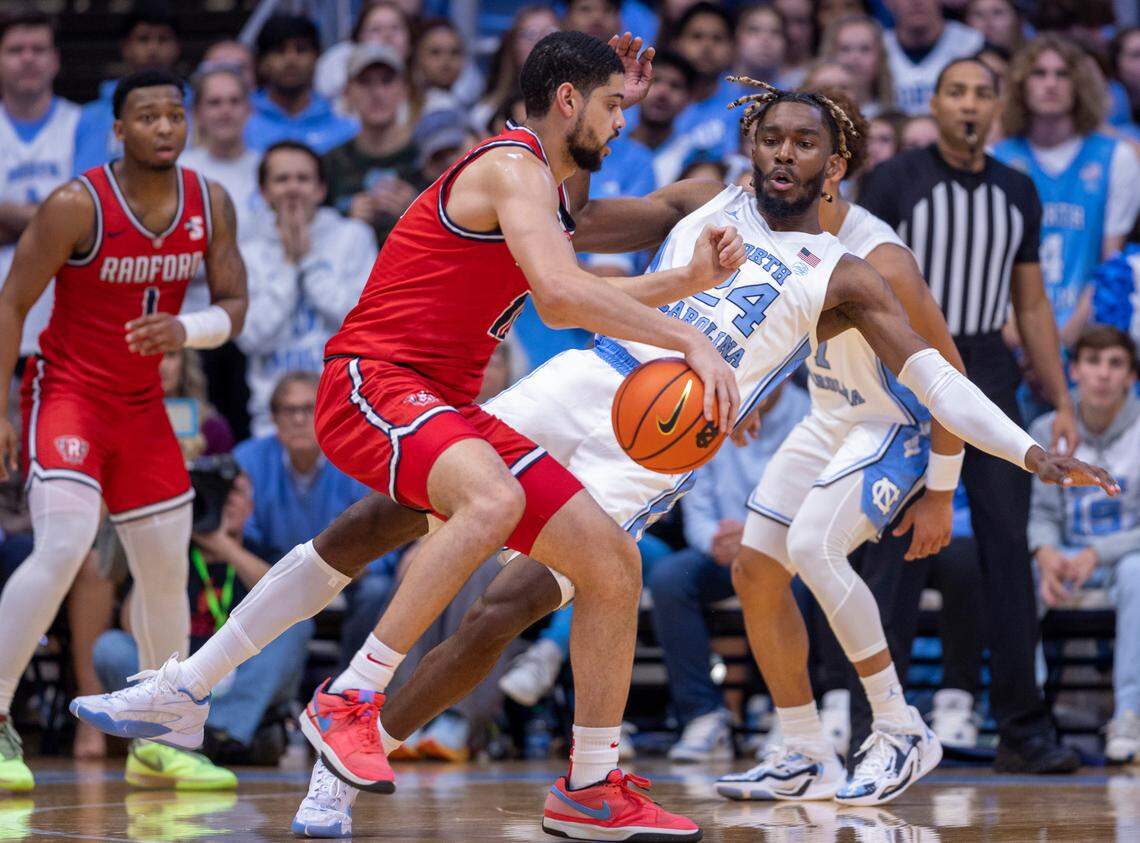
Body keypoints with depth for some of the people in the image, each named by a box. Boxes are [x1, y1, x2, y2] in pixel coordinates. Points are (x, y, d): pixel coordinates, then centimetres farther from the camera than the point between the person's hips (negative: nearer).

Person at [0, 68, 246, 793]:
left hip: (142, 404, 6)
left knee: (168, 571, 9)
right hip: (67, 391, -6)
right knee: (63, 549, -25)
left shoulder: (211, 205, -3)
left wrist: (183, 332, -22)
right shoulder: (77, 206, -18)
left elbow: (234, 306, 1)